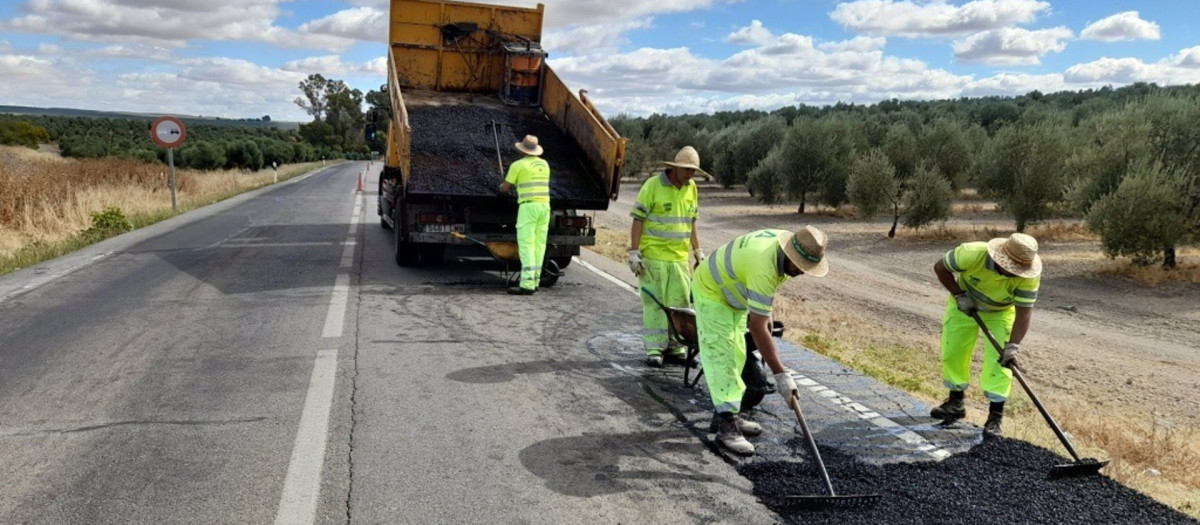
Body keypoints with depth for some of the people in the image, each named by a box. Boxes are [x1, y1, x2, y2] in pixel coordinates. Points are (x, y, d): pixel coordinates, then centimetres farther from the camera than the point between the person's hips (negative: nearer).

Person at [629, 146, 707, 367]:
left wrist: (698, 251, 17)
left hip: (680, 257, 6)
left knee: (680, 303, 7)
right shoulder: (653, 185, -9)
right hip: (653, 256, -5)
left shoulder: (691, 188, 9)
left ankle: (675, 348, 16)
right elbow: (638, 220, -8)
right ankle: (654, 349, 7)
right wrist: (634, 252, -13)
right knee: (654, 303, -1)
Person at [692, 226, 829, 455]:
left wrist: (765, 312, 12)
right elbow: (758, 329, -39)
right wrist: (781, 374, -38)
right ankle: (726, 426, -14)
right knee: (720, 357, -14)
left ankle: (724, 414, 21)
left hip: (734, 294, 10)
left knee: (736, 356, 13)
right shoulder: (764, 269, -40)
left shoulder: (786, 241, -13)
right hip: (711, 292, -10)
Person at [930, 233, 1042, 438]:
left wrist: (1012, 346, -38)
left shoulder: (1030, 276, -33)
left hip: (1001, 311, 0)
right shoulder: (973, 253, -38)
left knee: (999, 359, -10)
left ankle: (995, 418, -4)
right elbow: (940, 268, -21)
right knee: (952, 351, 5)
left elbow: (1024, 312, -29)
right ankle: (955, 403, 24)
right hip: (964, 303, 1)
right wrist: (959, 295, -25)